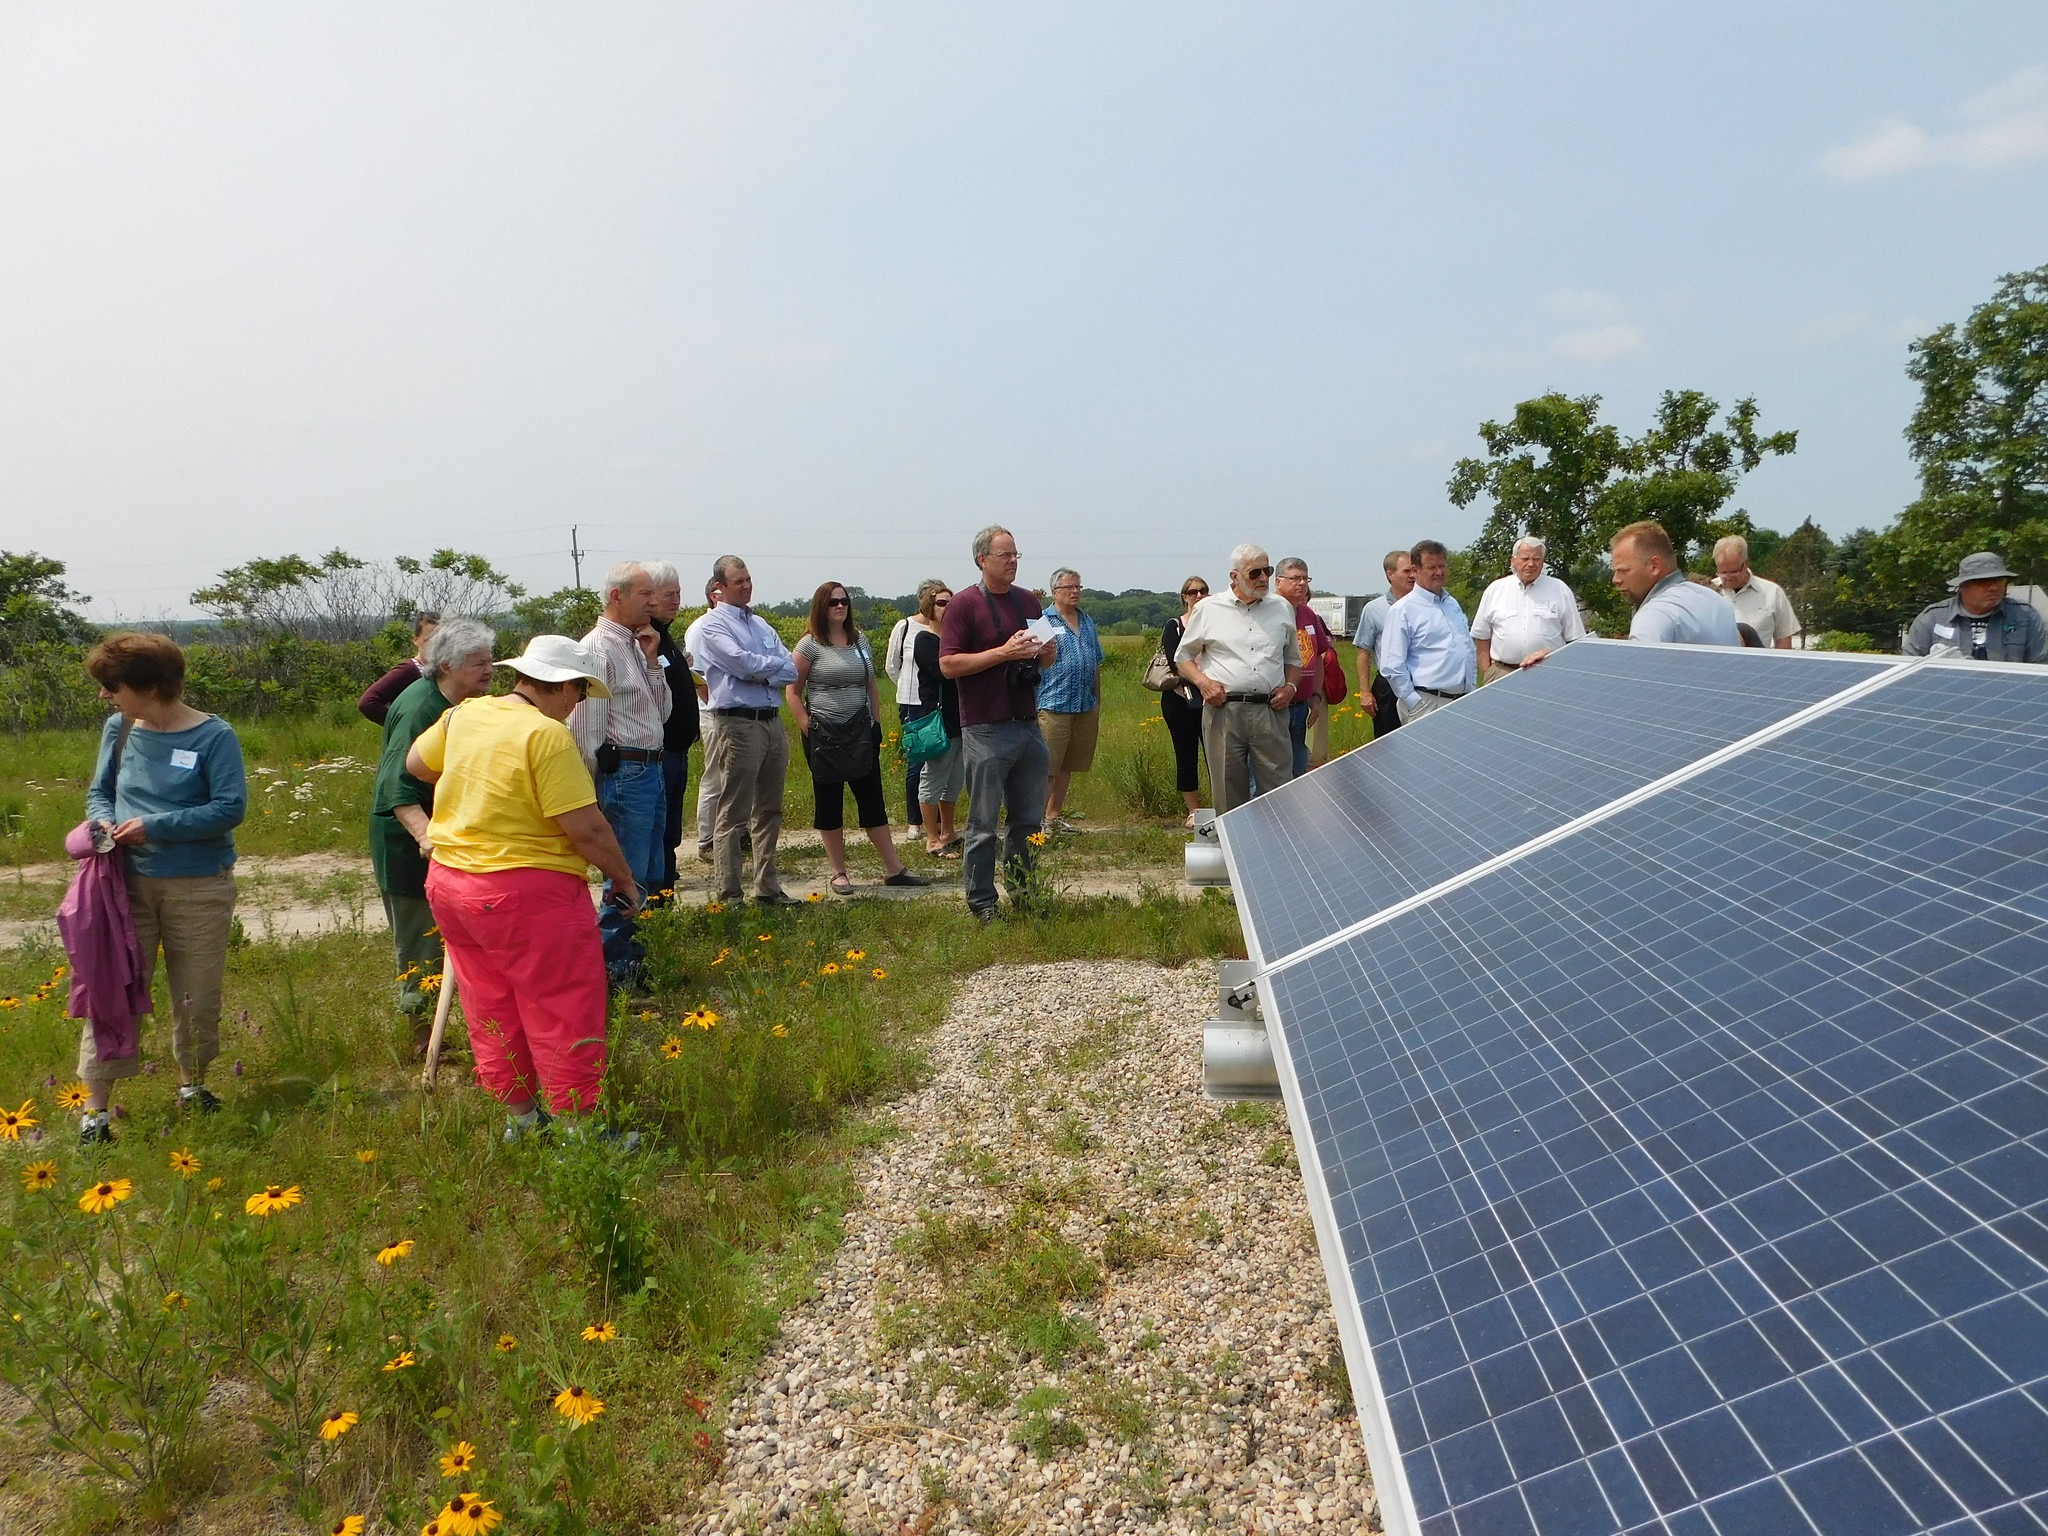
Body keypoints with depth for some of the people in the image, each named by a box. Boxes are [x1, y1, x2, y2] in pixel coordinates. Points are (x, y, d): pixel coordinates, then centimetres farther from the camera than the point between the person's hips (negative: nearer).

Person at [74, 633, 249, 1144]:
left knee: (196, 996, 11)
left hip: (199, 888, -3)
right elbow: (98, 790, 14)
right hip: (128, 885, 3)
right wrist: (103, 821, -8)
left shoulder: (213, 736, -11)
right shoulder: (118, 728, 2)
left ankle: (192, 1084, 32)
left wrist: (155, 826, -20)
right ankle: (96, 1108, 11)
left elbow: (231, 808, -17)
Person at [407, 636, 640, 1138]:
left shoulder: (463, 714, 5)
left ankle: (519, 1115, 30)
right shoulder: (547, 735, -18)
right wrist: (624, 879, -7)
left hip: (447, 883, 8)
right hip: (526, 892, -8)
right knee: (563, 1012, 3)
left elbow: (416, 763, 23)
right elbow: (585, 827, -20)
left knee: (492, 1010, 18)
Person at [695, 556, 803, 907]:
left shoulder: (761, 624, 19)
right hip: (738, 723, -7)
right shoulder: (713, 624, -2)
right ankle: (729, 894, 0)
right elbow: (744, 664, -18)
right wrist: (774, 665, -1)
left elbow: (791, 671, 7)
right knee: (733, 815, -4)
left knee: (769, 811, 12)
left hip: (773, 722, 7)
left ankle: (768, 888, 21)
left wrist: (759, 673, -9)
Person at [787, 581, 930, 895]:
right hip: (824, 735, -4)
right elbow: (792, 692, -4)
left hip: (860, 731, 4)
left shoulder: (860, 640, 9)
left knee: (873, 801, 7)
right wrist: (808, 729, -9)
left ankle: (894, 869, 11)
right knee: (829, 805, 5)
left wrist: (876, 724, 11)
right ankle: (839, 873, 14)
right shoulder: (810, 644, -6)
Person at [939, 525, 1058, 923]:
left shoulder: (1028, 601, 15)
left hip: (1028, 724, 6)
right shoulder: (964, 605, -4)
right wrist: (1004, 652, -18)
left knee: (1030, 820, 11)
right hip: (986, 729, -6)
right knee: (983, 824, 1)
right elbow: (948, 665, -12)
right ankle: (982, 904, 9)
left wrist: (1046, 651, 1)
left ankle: (1023, 893, 23)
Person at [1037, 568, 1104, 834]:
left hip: (1086, 707, 7)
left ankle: (1054, 816, 21)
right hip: (1053, 705, -6)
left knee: (1067, 766, 12)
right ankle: (1036, 819, -1)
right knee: (1046, 767, -6)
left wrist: (1098, 703, 21)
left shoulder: (1088, 623, 17)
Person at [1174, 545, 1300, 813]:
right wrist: (1202, 681, -5)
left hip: (1270, 710, 2)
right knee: (1229, 793, 5)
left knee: (1279, 790, 1)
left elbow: (1293, 658, 22)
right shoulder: (1207, 609, 5)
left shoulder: (1283, 608, 13)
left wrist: (1291, 686, 3)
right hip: (1223, 709, -2)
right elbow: (1183, 656, 12)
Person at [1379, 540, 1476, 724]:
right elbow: (1392, 667, -11)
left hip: (1464, 701, 7)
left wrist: (1473, 691, 16)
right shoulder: (1403, 610, -6)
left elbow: (1470, 651, 25)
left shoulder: (1453, 604, 18)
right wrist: (1416, 706, -13)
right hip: (1428, 704, -7)